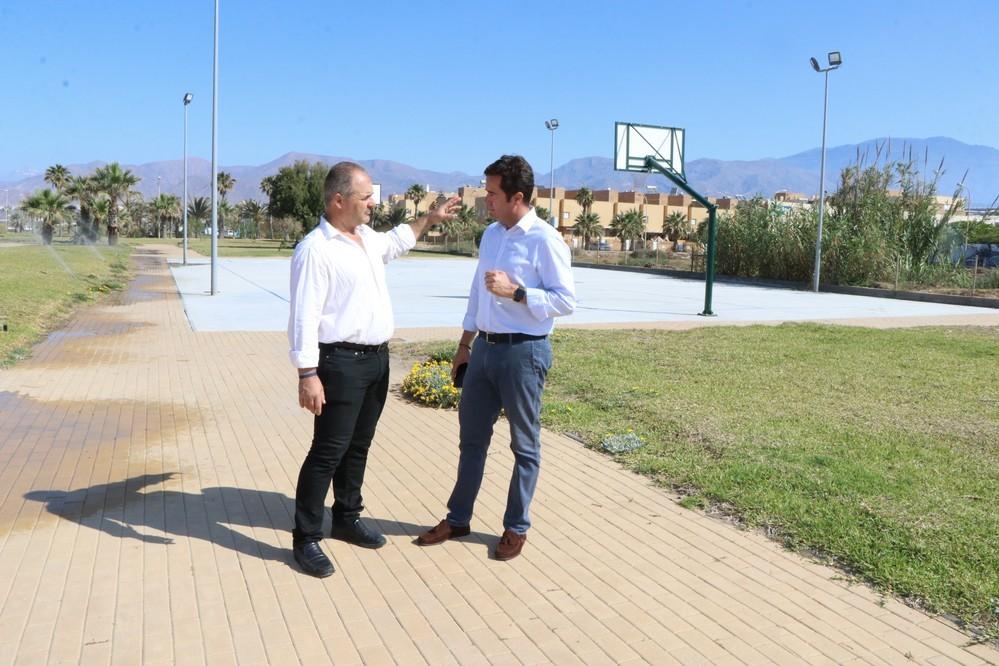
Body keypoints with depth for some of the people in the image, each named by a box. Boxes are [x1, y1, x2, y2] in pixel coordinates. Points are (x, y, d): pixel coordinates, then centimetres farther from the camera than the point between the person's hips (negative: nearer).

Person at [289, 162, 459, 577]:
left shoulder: (368, 238, 12)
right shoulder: (315, 248, -15)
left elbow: (394, 243, 37)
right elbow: (304, 317, -19)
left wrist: (429, 219, 38)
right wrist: (307, 375, -24)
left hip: (377, 358, 9)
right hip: (341, 362, -8)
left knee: (358, 446, 17)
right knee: (328, 452, -5)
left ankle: (347, 519, 32)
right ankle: (306, 539, 7)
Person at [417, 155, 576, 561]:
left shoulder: (544, 240, -14)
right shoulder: (491, 235, 9)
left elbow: (566, 301, -15)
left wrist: (516, 292, -23)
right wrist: (465, 343, 17)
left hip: (523, 351, -7)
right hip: (484, 347, 7)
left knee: (524, 444, 9)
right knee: (472, 437, 15)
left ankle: (516, 528, 24)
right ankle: (457, 519, 30)